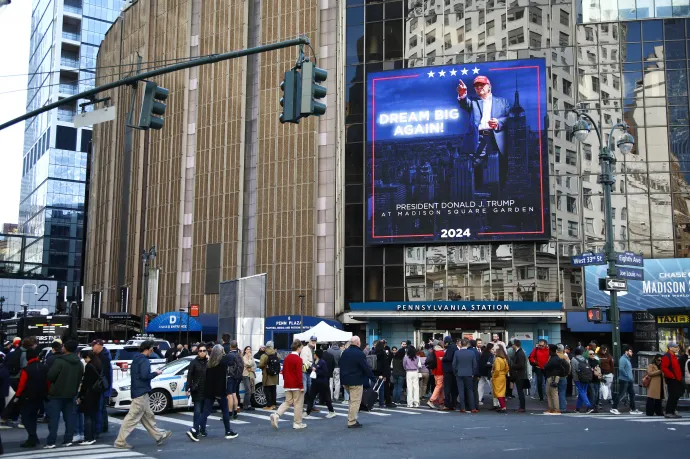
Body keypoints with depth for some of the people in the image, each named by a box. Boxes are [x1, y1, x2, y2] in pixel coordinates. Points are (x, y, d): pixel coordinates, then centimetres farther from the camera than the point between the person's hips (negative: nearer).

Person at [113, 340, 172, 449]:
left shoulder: (136, 359, 15)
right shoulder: (144, 360, -15)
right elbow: (144, 375, -26)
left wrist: (153, 373, 13)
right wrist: (156, 373, -11)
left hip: (137, 391, 11)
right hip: (141, 392, -11)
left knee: (148, 416, 15)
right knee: (132, 417, -7)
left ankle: (159, 436, 24)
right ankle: (120, 441, -4)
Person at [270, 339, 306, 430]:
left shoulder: (287, 358, 9)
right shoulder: (298, 359, -15)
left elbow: (283, 371, 15)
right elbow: (299, 374, -19)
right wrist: (301, 386, -15)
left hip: (287, 385, 7)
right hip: (296, 385, -7)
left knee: (288, 402, 14)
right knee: (298, 404, 4)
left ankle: (276, 415, -5)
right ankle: (297, 423, 9)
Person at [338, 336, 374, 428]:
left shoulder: (344, 352, 9)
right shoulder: (359, 354, -16)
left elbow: (341, 366, 16)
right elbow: (366, 368, -15)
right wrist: (373, 377, -6)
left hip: (345, 381, 8)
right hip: (356, 381, -8)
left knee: (352, 400, 21)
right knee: (355, 401, -2)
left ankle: (351, 419, 20)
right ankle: (351, 422, -2)